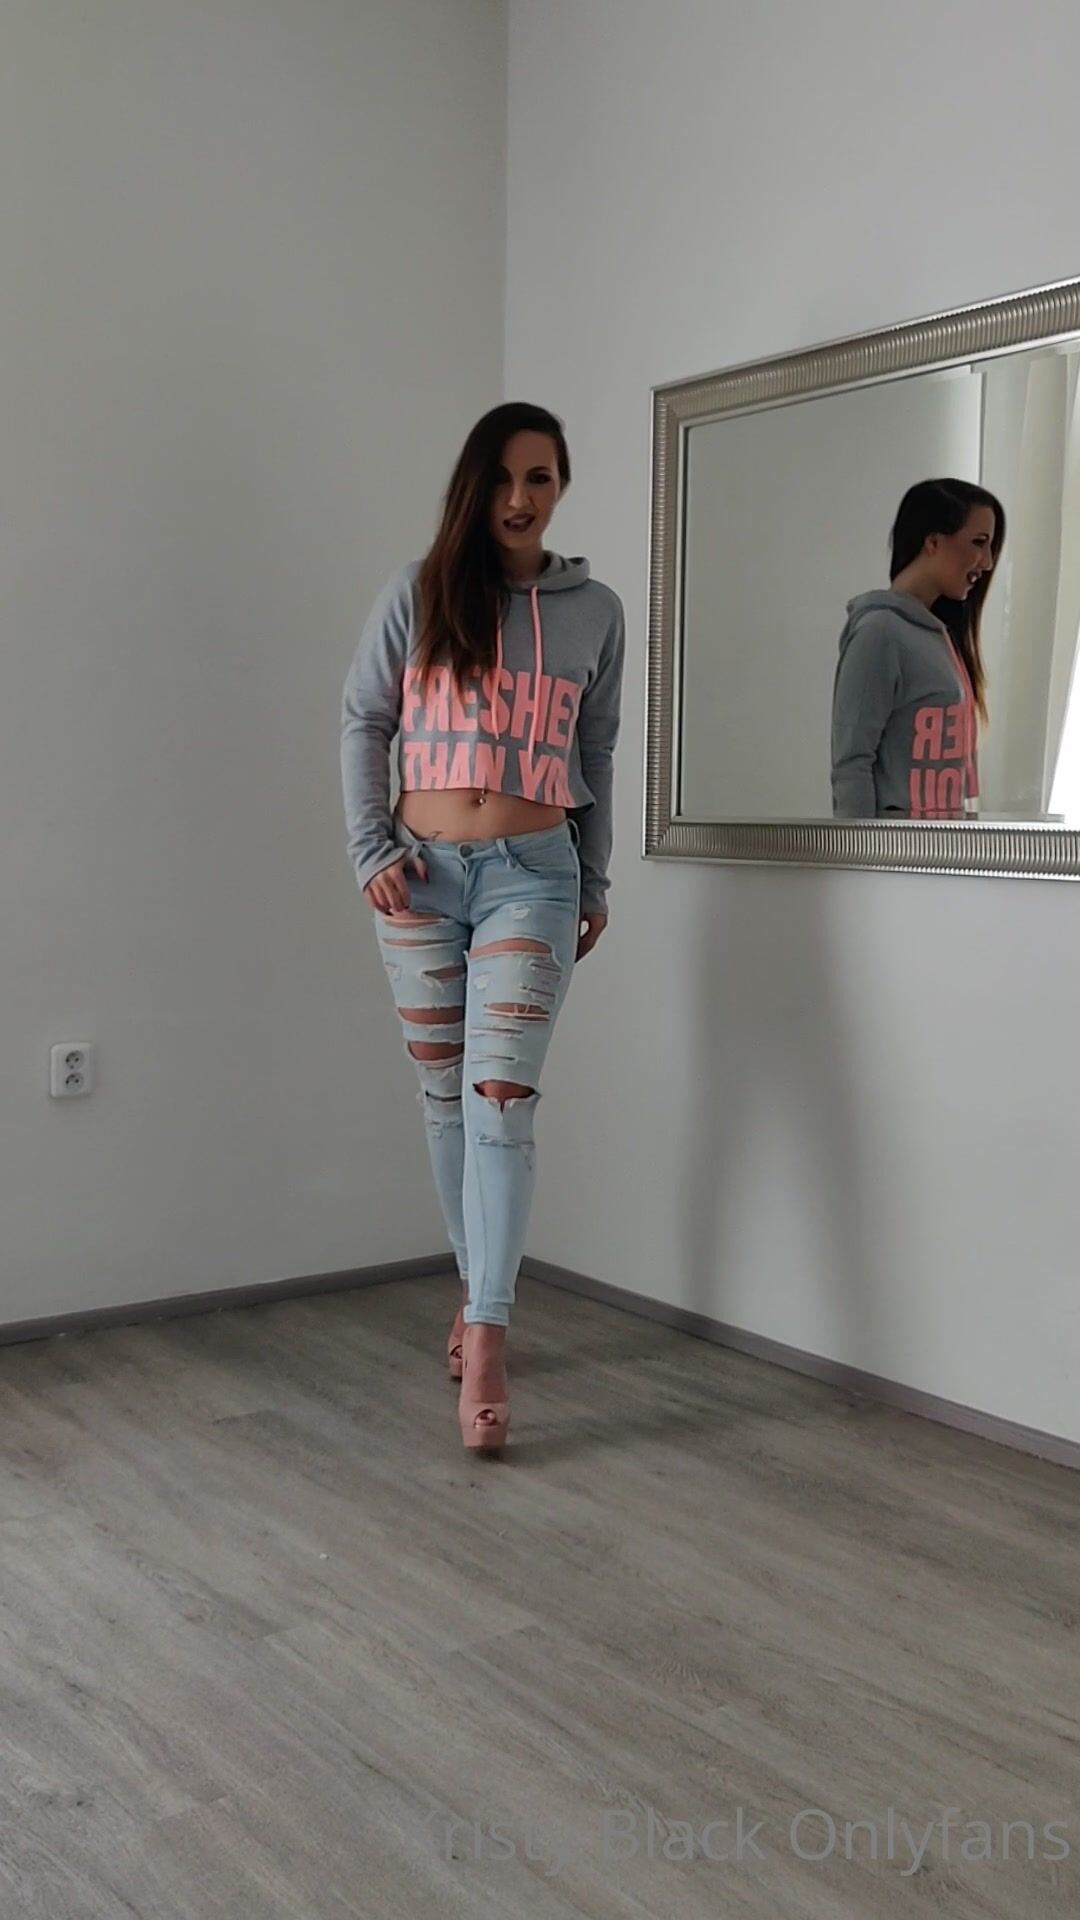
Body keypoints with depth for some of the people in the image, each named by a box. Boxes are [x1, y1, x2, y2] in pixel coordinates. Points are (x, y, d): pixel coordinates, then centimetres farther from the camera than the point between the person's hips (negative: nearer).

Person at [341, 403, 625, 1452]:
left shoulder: (594, 611, 7)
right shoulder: (417, 594, 3)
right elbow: (363, 723, 6)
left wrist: (595, 881, 16)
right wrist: (370, 848, -4)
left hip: (534, 877, -1)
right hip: (422, 876, 1)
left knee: (501, 1098, -12)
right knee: (446, 1099, 8)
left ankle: (484, 1337, -14)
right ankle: (479, 1294, 23)